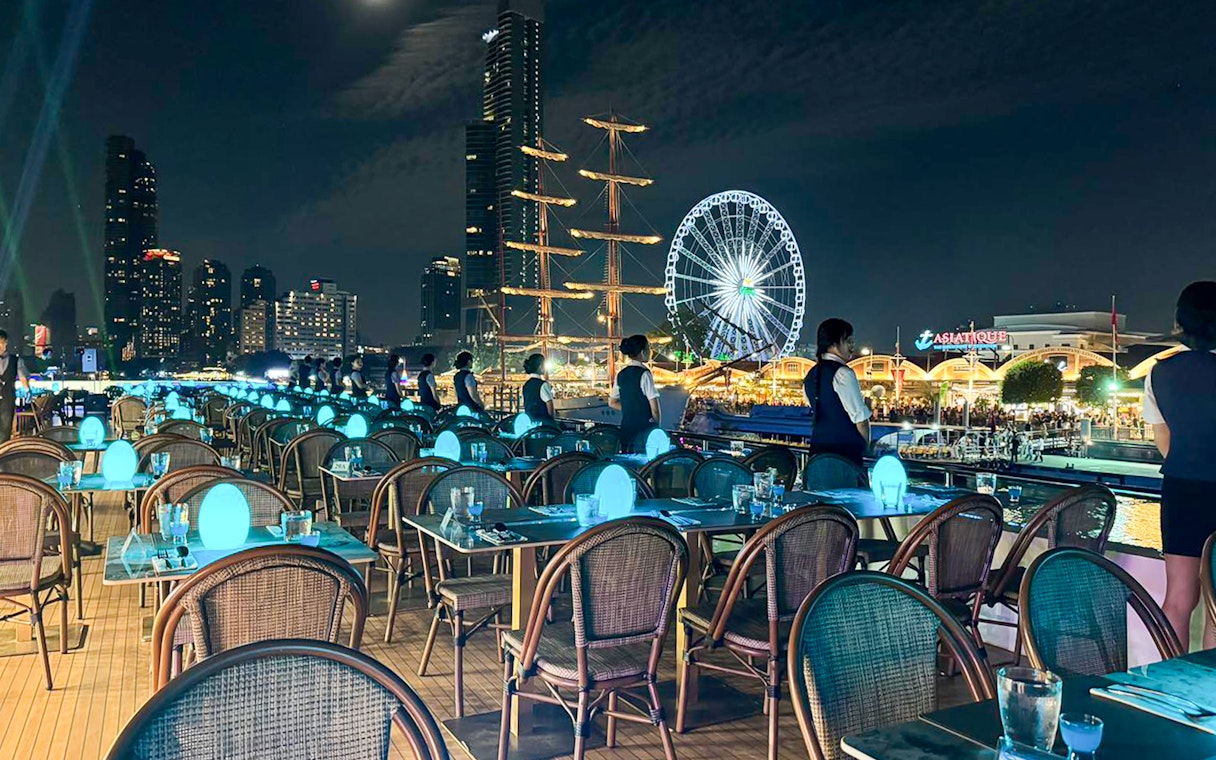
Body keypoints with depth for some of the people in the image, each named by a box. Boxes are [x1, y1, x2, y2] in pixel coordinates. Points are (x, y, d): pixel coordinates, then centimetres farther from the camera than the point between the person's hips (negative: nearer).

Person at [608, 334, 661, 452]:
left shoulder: (621, 374, 9)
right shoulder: (644, 374, -12)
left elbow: (612, 402, 18)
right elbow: (654, 406, -13)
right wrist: (657, 424, 2)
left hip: (625, 427, 7)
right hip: (644, 428, -7)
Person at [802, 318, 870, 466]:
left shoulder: (811, 376, 13)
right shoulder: (842, 373, -12)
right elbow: (860, 417, -13)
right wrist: (866, 445, 3)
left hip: (818, 448, 8)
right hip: (845, 450, -8)